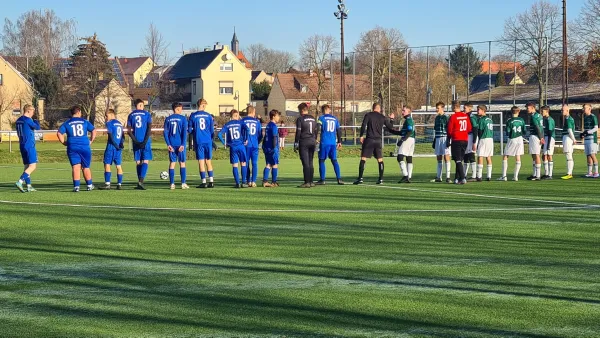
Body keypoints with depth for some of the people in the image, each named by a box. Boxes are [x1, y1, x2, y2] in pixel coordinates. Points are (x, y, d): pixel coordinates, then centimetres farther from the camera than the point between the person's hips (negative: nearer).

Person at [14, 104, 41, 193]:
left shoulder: (18, 121, 12)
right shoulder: (28, 120, -14)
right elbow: (38, 128, -5)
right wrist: (35, 121, 12)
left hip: (22, 146, 9)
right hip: (30, 146, -9)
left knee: (27, 166, 12)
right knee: (32, 166, -9)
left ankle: (29, 186, 11)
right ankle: (20, 182, -22)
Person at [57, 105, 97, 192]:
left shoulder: (67, 123, 5)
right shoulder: (85, 122, 6)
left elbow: (59, 133, -4)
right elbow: (94, 130, 2)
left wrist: (64, 142, 5)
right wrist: (91, 141, 8)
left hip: (72, 148, 0)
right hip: (84, 147, 0)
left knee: (76, 167, -2)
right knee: (86, 167, 12)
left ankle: (76, 186, -11)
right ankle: (89, 185, 19)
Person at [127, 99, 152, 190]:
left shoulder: (131, 115, 9)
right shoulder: (147, 114, 2)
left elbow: (129, 131, 2)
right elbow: (149, 129, -8)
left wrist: (136, 141, -2)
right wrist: (145, 141, -10)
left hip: (136, 142, 3)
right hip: (145, 142, -3)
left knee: (138, 162, 10)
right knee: (145, 161, -5)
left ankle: (140, 181, 9)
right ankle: (141, 181, -21)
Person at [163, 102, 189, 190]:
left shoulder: (168, 119, 6)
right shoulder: (183, 118, -3)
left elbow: (165, 132, 1)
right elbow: (184, 132, -9)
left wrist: (168, 144, 0)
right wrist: (183, 144, -9)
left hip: (172, 145, 3)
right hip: (180, 144, -2)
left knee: (172, 163, 6)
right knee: (182, 163, 5)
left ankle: (172, 184, 2)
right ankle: (183, 183, 1)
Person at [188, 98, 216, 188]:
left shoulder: (193, 116, -2)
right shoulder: (209, 116, 2)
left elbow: (189, 130, 0)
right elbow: (212, 130, 5)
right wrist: (212, 140, 17)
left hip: (198, 142, -2)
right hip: (208, 141, 2)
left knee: (201, 162, 1)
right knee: (208, 161, 10)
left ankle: (204, 182, -2)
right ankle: (211, 181, 6)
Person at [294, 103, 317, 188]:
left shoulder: (300, 119, -7)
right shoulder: (313, 119, 12)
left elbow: (298, 132, -10)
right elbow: (315, 131, 15)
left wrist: (296, 144, -5)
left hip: (304, 142, -6)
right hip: (312, 142, 6)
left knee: (305, 163, -6)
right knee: (310, 163, 11)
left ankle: (307, 182, -9)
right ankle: (311, 181, 11)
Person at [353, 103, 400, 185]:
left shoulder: (368, 115, 0)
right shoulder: (383, 117, 9)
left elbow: (363, 126, -9)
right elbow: (390, 129, 16)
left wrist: (361, 136, -1)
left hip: (369, 140, -3)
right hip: (378, 141, 3)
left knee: (363, 159, -2)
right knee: (380, 160, 10)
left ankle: (360, 178, -10)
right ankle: (381, 179, 7)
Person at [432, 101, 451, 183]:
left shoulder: (446, 117, -7)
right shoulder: (437, 117, 15)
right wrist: (434, 141, 20)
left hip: (444, 138, -7)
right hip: (438, 139, 7)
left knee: (446, 157, -7)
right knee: (439, 157, 9)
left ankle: (448, 177, -7)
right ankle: (438, 177, 13)